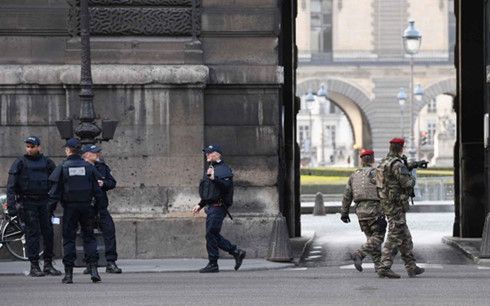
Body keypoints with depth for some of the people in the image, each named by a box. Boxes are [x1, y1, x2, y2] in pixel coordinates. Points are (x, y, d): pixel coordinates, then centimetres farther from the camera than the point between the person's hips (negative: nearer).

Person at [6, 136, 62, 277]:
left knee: (48, 232, 1)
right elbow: (11, 185, -3)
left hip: (44, 202, 3)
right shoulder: (20, 162, 0)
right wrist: (11, 205, -12)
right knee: (33, 233, -6)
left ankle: (48, 265, 10)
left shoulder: (46, 162, 9)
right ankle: (34, 266, -2)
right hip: (27, 203, -3)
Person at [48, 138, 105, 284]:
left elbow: (55, 191, -5)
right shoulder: (88, 167, 3)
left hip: (69, 207, -2)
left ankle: (68, 273, 2)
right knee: (89, 237, 9)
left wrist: (51, 209, 1)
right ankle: (93, 269, -3)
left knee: (69, 239, 4)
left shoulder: (62, 168, -5)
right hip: (86, 206, 2)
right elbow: (97, 189, 5)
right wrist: (101, 206, 11)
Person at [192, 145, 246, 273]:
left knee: (211, 234, -9)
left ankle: (213, 264, -4)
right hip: (211, 207, 10)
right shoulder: (210, 169, 22)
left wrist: (214, 178, -31)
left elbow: (227, 185, -23)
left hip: (218, 207, -10)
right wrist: (200, 205, 27)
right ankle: (237, 252, 17)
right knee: (214, 235, 8)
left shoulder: (224, 169, -8)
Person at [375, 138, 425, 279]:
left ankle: (411, 267, 20)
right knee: (394, 237, -8)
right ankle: (384, 268, -10)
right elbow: (407, 183, -23)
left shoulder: (384, 162, 12)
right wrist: (412, 179, -1)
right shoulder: (396, 164, -18)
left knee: (405, 237, 15)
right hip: (396, 205, -10)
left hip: (387, 203, 10)